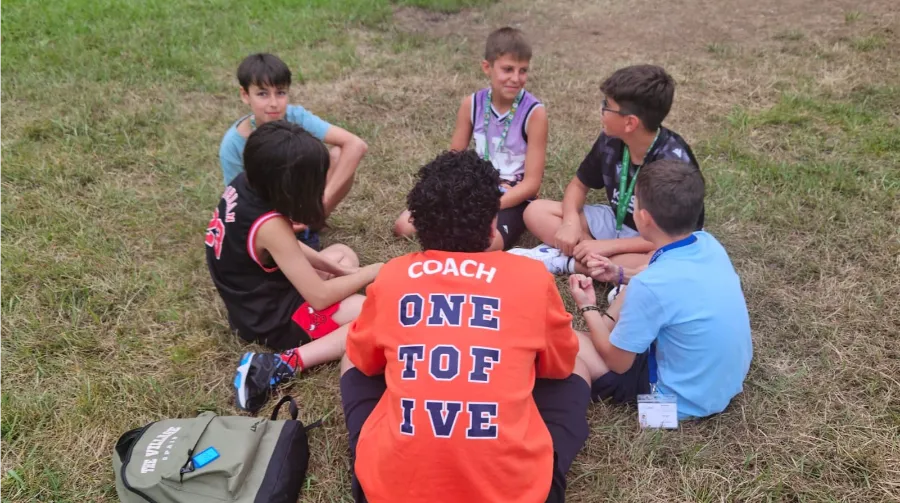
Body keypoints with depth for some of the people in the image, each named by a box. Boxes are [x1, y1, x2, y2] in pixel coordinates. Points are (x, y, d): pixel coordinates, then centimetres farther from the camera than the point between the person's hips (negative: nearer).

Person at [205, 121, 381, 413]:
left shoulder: (242, 185, -7)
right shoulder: (270, 225, -31)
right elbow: (319, 297, -25)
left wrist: (332, 267, 1)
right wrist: (371, 272, -11)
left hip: (253, 299, 9)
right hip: (268, 320, -9)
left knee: (344, 254, 22)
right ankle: (283, 365, -17)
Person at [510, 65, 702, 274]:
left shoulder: (674, 160, -27)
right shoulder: (610, 141, -12)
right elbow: (579, 184, 3)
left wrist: (608, 246, -29)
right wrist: (571, 221, -19)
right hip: (616, 222, 5)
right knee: (536, 211, -6)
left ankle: (564, 260, -27)